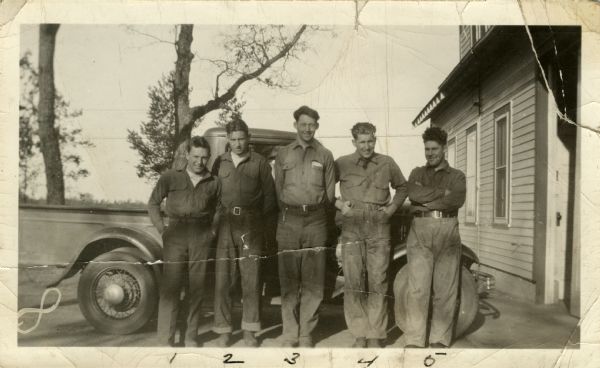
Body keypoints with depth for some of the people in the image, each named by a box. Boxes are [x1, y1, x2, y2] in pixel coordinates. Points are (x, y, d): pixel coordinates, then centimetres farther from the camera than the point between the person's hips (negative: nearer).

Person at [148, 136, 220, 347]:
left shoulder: (213, 183, 10)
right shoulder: (170, 178, 6)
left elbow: (218, 209, 20)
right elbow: (153, 203, 10)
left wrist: (213, 229, 6)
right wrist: (161, 229, 1)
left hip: (201, 236, 2)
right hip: (176, 234, -1)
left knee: (197, 288, 5)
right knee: (170, 286, -4)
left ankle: (191, 337, 17)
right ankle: (166, 340, 4)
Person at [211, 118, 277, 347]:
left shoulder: (260, 163, 6)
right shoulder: (220, 162, 11)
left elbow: (269, 196, 6)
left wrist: (261, 221, -2)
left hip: (251, 226, -1)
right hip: (226, 225, 1)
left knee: (251, 279, 2)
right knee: (223, 280, 0)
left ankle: (249, 331, 15)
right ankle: (223, 331, 12)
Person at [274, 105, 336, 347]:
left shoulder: (325, 156, 11)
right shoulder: (283, 154, 11)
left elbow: (330, 192, 9)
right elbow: (277, 189, 11)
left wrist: (321, 214, 3)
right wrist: (285, 213, 6)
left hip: (316, 221, 0)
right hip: (289, 220, 0)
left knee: (313, 281, 1)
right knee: (288, 279, 2)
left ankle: (306, 334, 12)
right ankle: (289, 334, 11)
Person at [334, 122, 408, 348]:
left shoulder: (387, 163, 9)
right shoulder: (342, 164, 5)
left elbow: (402, 187, 22)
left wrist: (393, 207, 8)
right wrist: (338, 204, -1)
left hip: (379, 229, 1)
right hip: (351, 229, 0)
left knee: (378, 284, 0)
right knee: (353, 283, 0)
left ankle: (375, 337, 10)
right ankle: (360, 335, 11)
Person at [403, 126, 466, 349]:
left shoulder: (456, 176, 15)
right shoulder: (417, 173, 19)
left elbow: (458, 199, -6)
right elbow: (413, 193, -4)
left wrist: (425, 201, -7)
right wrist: (442, 192, -5)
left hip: (447, 231, 0)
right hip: (420, 231, 0)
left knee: (445, 289, 1)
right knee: (417, 289, -5)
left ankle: (440, 339, 9)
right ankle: (414, 341, -2)